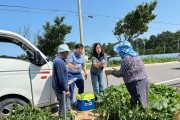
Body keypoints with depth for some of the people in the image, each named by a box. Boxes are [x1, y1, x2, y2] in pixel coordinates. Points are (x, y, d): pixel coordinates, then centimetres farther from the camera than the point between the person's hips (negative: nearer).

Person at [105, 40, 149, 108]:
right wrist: (117, 70, 25)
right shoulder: (135, 56, 14)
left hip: (137, 85, -9)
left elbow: (121, 73, -10)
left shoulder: (127, 58, -14)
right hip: (143, 82, 9)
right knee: (143, 104, 15)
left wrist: (111, 72, 5)